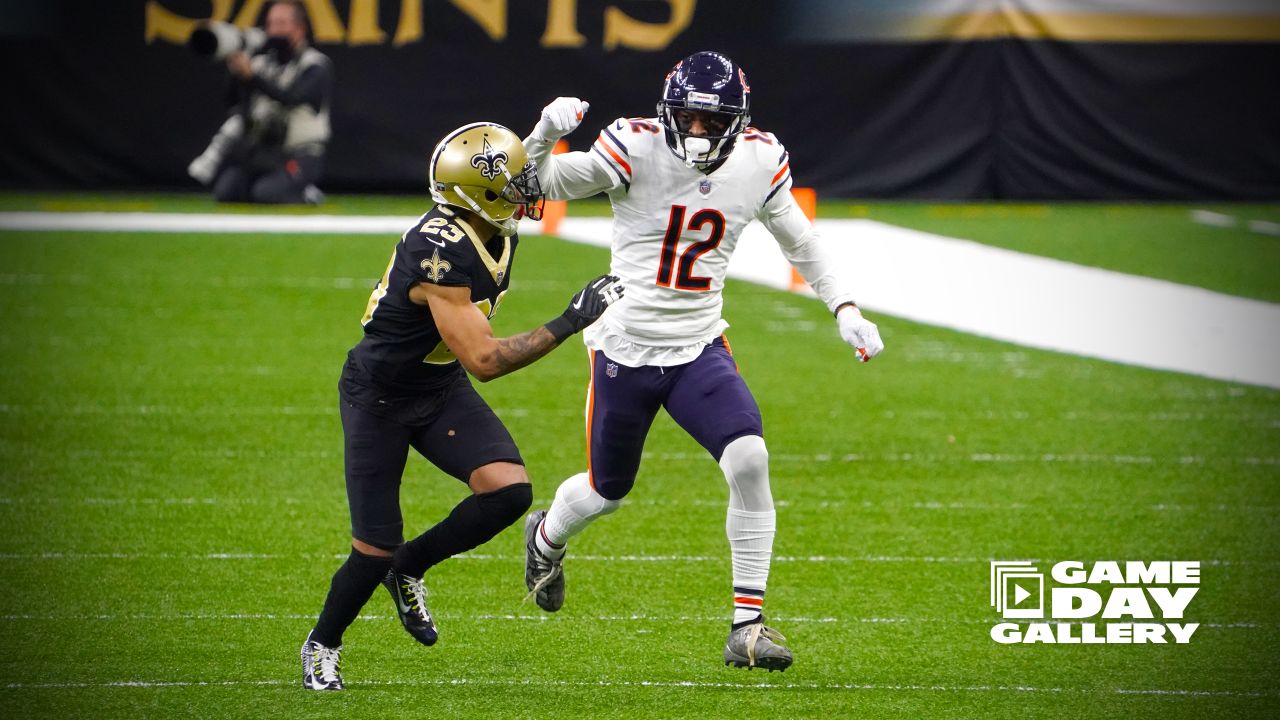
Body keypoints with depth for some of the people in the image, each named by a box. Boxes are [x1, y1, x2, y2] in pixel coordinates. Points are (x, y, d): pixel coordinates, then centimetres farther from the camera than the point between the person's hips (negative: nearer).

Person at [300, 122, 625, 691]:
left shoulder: (500, 234, -7)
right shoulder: (440, 250, -34)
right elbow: (485, 360, -35)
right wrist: (570, 323, -35)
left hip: (441, 389, 7)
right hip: (379, 397, -7)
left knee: (508, 490, -16)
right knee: (375, 550, -4)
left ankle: (410, 568, 9)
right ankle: (322, 646, 24)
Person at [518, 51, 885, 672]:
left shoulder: (759, 162, -4)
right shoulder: (636, 148, -16)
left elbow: (798, 239, 13)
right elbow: (545, 185, -19)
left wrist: (844, 308, 5)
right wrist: (544, 137, -40)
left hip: (699, 352, 2)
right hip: (625, 348, -2)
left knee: (749, 461, -22)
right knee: (606, 492, 13)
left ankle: (747, 628, -14)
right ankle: (546, 538, 52)